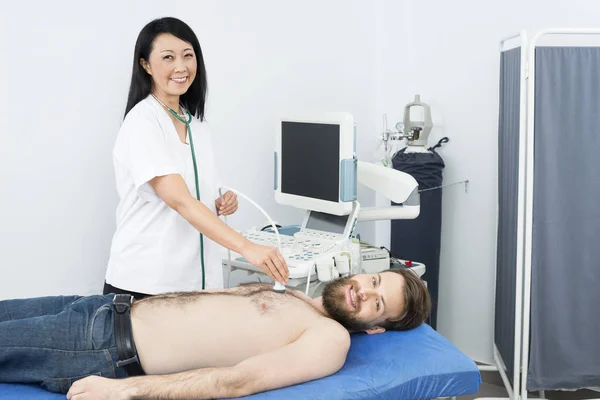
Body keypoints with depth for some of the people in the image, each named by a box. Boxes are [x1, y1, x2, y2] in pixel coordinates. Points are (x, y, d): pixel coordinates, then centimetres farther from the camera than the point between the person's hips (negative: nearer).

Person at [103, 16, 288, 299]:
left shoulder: (197, 124, 9)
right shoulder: (142, 122, -14)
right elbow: (178, 199, -26)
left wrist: (220, 205, -1)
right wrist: (246, 248, -35)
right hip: (145, 283, -6)